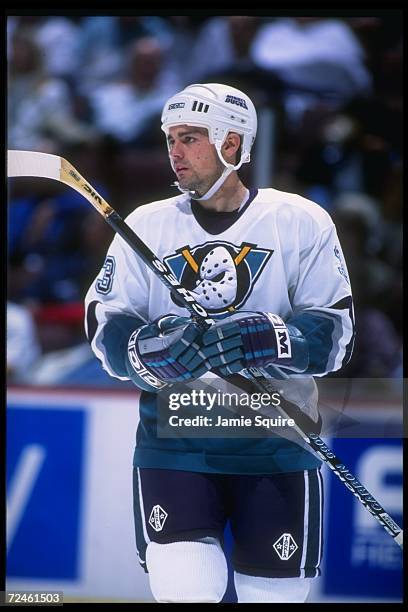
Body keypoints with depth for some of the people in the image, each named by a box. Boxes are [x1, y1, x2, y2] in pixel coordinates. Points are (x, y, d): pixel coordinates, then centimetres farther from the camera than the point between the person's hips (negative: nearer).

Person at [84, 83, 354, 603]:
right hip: (173, 446, 1)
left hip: (276, 446, -1)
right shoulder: (145, 226, 8)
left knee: (275, 595, 3)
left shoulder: (301, 222, 1)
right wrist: (152, 353, -22)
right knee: (184, 593, -17)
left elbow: (333, 333, -7)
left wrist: (266, 342, -26)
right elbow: (105, 328, 0)